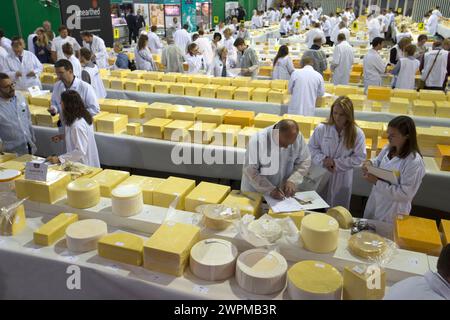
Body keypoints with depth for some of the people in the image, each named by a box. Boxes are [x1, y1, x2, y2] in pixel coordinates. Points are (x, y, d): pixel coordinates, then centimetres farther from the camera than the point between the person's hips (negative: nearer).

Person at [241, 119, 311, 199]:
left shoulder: (298, 137, -12)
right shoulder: (257, 140, -22)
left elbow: (305, 161, 1)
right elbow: (250, 170, -18)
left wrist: (292, 181, -14)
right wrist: (270, 190, -25)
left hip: (283, 192, 2)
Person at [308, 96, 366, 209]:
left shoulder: (357, 133, -9)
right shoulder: (321, 129, -8)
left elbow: (359, 157, -8)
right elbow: (311, 148, -1)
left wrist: (336, 163, -16)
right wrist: (323, 159, -18)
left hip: (342, 179, 0)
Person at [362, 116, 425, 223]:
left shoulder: (414, 162, -29)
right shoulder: (388, 148, -6)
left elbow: (405, 194, -29)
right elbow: (378, 161, 13)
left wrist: (377, 182, -30)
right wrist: (370, 163, -11)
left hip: (393, 211, -7)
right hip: (375, 202, 7)